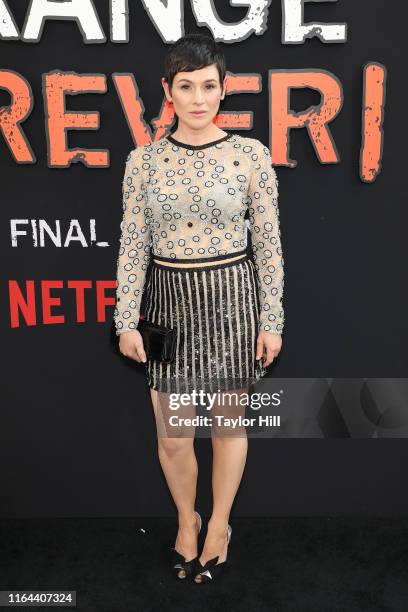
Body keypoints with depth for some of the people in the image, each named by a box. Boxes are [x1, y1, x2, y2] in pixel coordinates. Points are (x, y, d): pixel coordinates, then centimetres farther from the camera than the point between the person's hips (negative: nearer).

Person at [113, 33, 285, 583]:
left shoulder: (252, 155, -4)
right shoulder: (144, 159, -1)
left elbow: (268, 245, -2)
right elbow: (133, 245, 0)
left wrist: (272, 321, -3)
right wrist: (127, 321, -3)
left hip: (232, 300, -1)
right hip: (169, 302, 1)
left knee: (228, 423, 13)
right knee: (172, 435, 9)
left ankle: (219, 526, 38)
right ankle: (186, 520, 39)